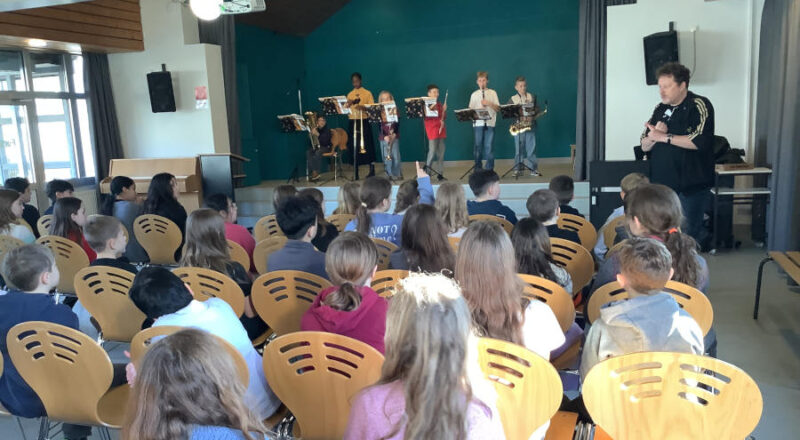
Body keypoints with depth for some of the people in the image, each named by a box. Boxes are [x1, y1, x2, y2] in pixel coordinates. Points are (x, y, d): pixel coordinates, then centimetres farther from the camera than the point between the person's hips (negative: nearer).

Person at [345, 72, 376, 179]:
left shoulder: (367, 93, 4)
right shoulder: (350, 95, 15)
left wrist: (362, 107, -21)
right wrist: (349, 104, -9)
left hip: (364, 122, -3)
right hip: (352, 122, 4)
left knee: (367, 146, -6)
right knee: (354, 148, 2)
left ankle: (372, 170, 4)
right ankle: (356, 173, 7)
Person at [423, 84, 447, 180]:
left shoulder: (440, 105, 16)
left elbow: (444, 118, 16)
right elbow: (426, 117, -11)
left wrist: (444, 110, -1)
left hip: (441, 131, 6)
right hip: (432, 131, -6)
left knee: (441, 153, 3)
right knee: (432, 152, -8)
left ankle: (440, 174, 7)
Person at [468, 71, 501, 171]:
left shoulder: (492, 93, 9)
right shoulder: (474, 94, 12)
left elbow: (498, 108, 3)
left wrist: (489, 103, -13)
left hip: (490, 123, -1)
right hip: (478, 124, 1)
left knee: (488, 147, -4)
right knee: (478, 147, 1)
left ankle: (489, 169, 2)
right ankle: (478, 169, 9)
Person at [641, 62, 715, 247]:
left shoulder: (699, 106, -6)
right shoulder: (660, 109, 13)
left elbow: (700, 141, -21)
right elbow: (644, 146, 14)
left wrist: (664, 137, -15)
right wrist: (654, 135, -9)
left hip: (690, 185, -6)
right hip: (660, 184, 6)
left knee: (688, 236, -2)